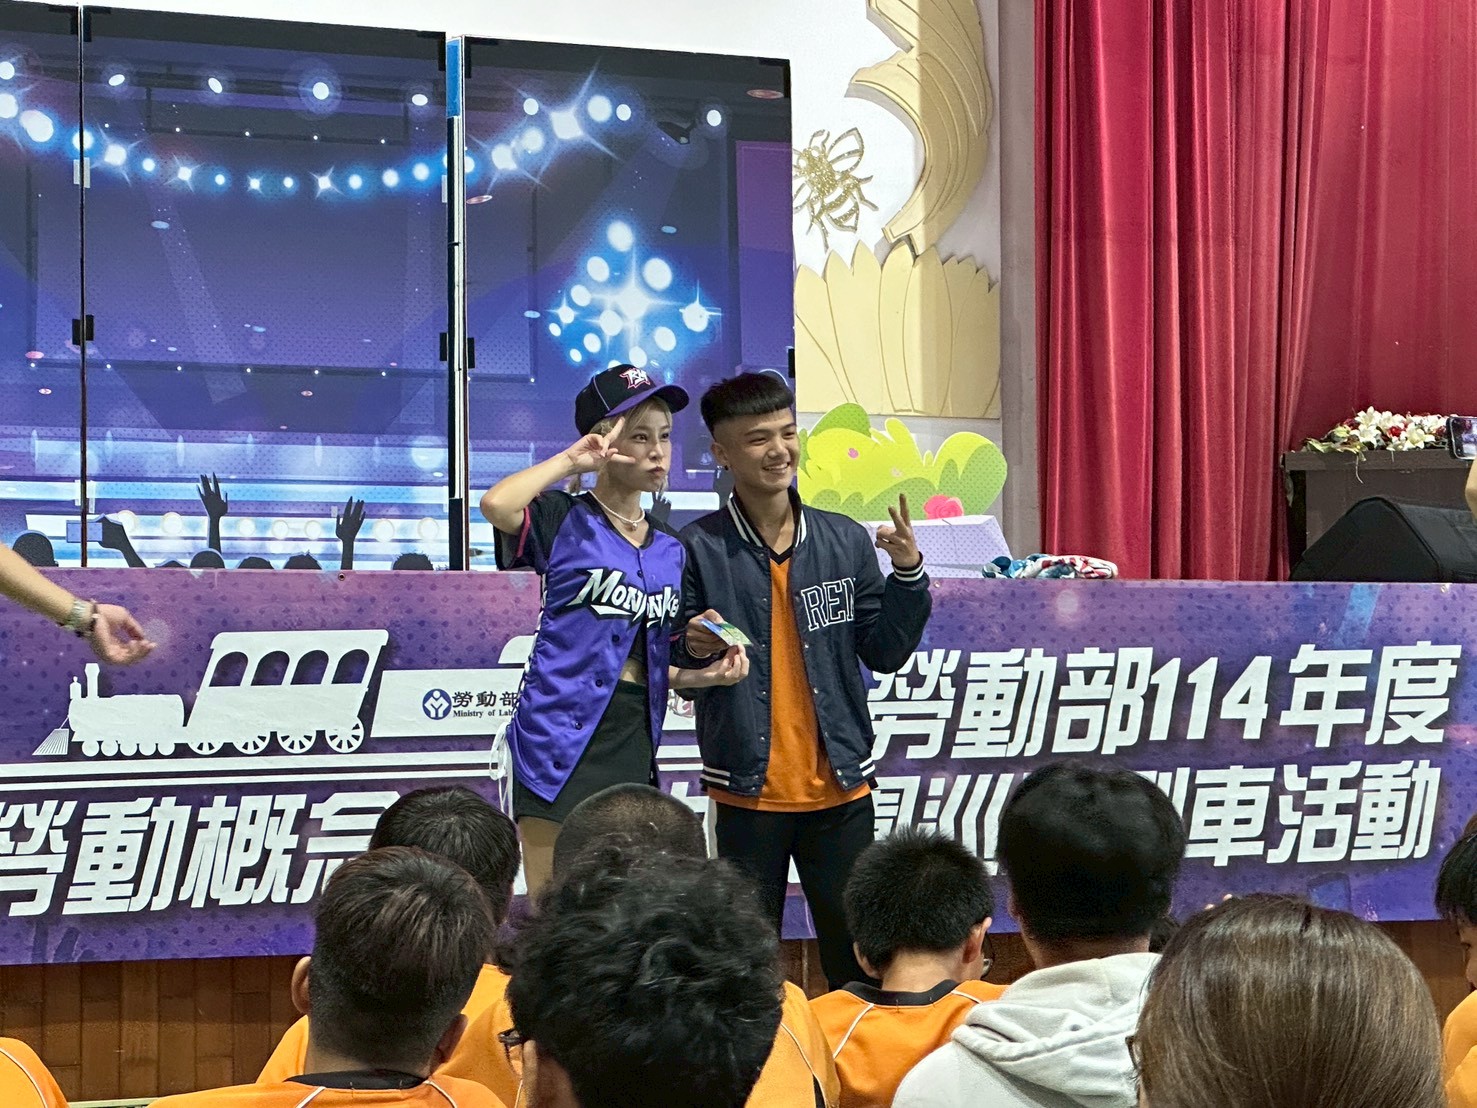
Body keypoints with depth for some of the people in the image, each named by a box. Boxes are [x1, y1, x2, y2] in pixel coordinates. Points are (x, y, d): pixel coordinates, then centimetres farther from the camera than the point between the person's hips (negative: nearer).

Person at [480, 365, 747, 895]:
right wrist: (571, 461, -14)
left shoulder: (670, 550, 13)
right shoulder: (565, 521, -4)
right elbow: (495, 504, -27)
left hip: (634, 741, 6)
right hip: (562, 737, -6)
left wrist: (704, 673, -1)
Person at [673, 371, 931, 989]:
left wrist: (907, 573, -6)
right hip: (747, 792, -2)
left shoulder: (847, 541, 5)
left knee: (858, 957, 10)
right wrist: (693, 651, -22)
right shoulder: (697, 549, -4)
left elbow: (886, 654, 8)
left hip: (840, 788, 3)